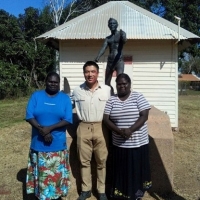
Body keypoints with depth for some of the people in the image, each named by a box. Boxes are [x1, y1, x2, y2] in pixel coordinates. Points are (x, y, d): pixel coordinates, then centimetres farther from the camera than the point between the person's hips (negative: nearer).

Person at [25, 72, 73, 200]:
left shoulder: (65, 98, -1)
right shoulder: (36, 96, 1)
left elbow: (68, 120, -9)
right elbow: (29, 116, -6)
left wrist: (49, 128, -20)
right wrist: (42, 130, -18)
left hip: (58, 143, 0)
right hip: (39, 143, 1)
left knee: (58, 172, 11)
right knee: (41, 172, 13)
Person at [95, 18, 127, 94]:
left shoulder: (121, 33, 4)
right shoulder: (107, 38, 15)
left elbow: (124, 41, -19)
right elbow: (103, 48, -1)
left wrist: (122, 35, -43)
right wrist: (97, 58, -20)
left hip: (119, 60, -5)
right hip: (110, 61, 6)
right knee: (107, 83, 8)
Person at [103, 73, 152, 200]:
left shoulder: (138, 97, -3)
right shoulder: (111, 100, 4)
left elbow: (144, 116, -9)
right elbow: (106, 119, -1)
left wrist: (130, 130, -21)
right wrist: (119, 131, -17)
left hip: (138, 143, -1)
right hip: (119, 144, 2)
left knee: (137, 170, 8)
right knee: (121, 170, 9)